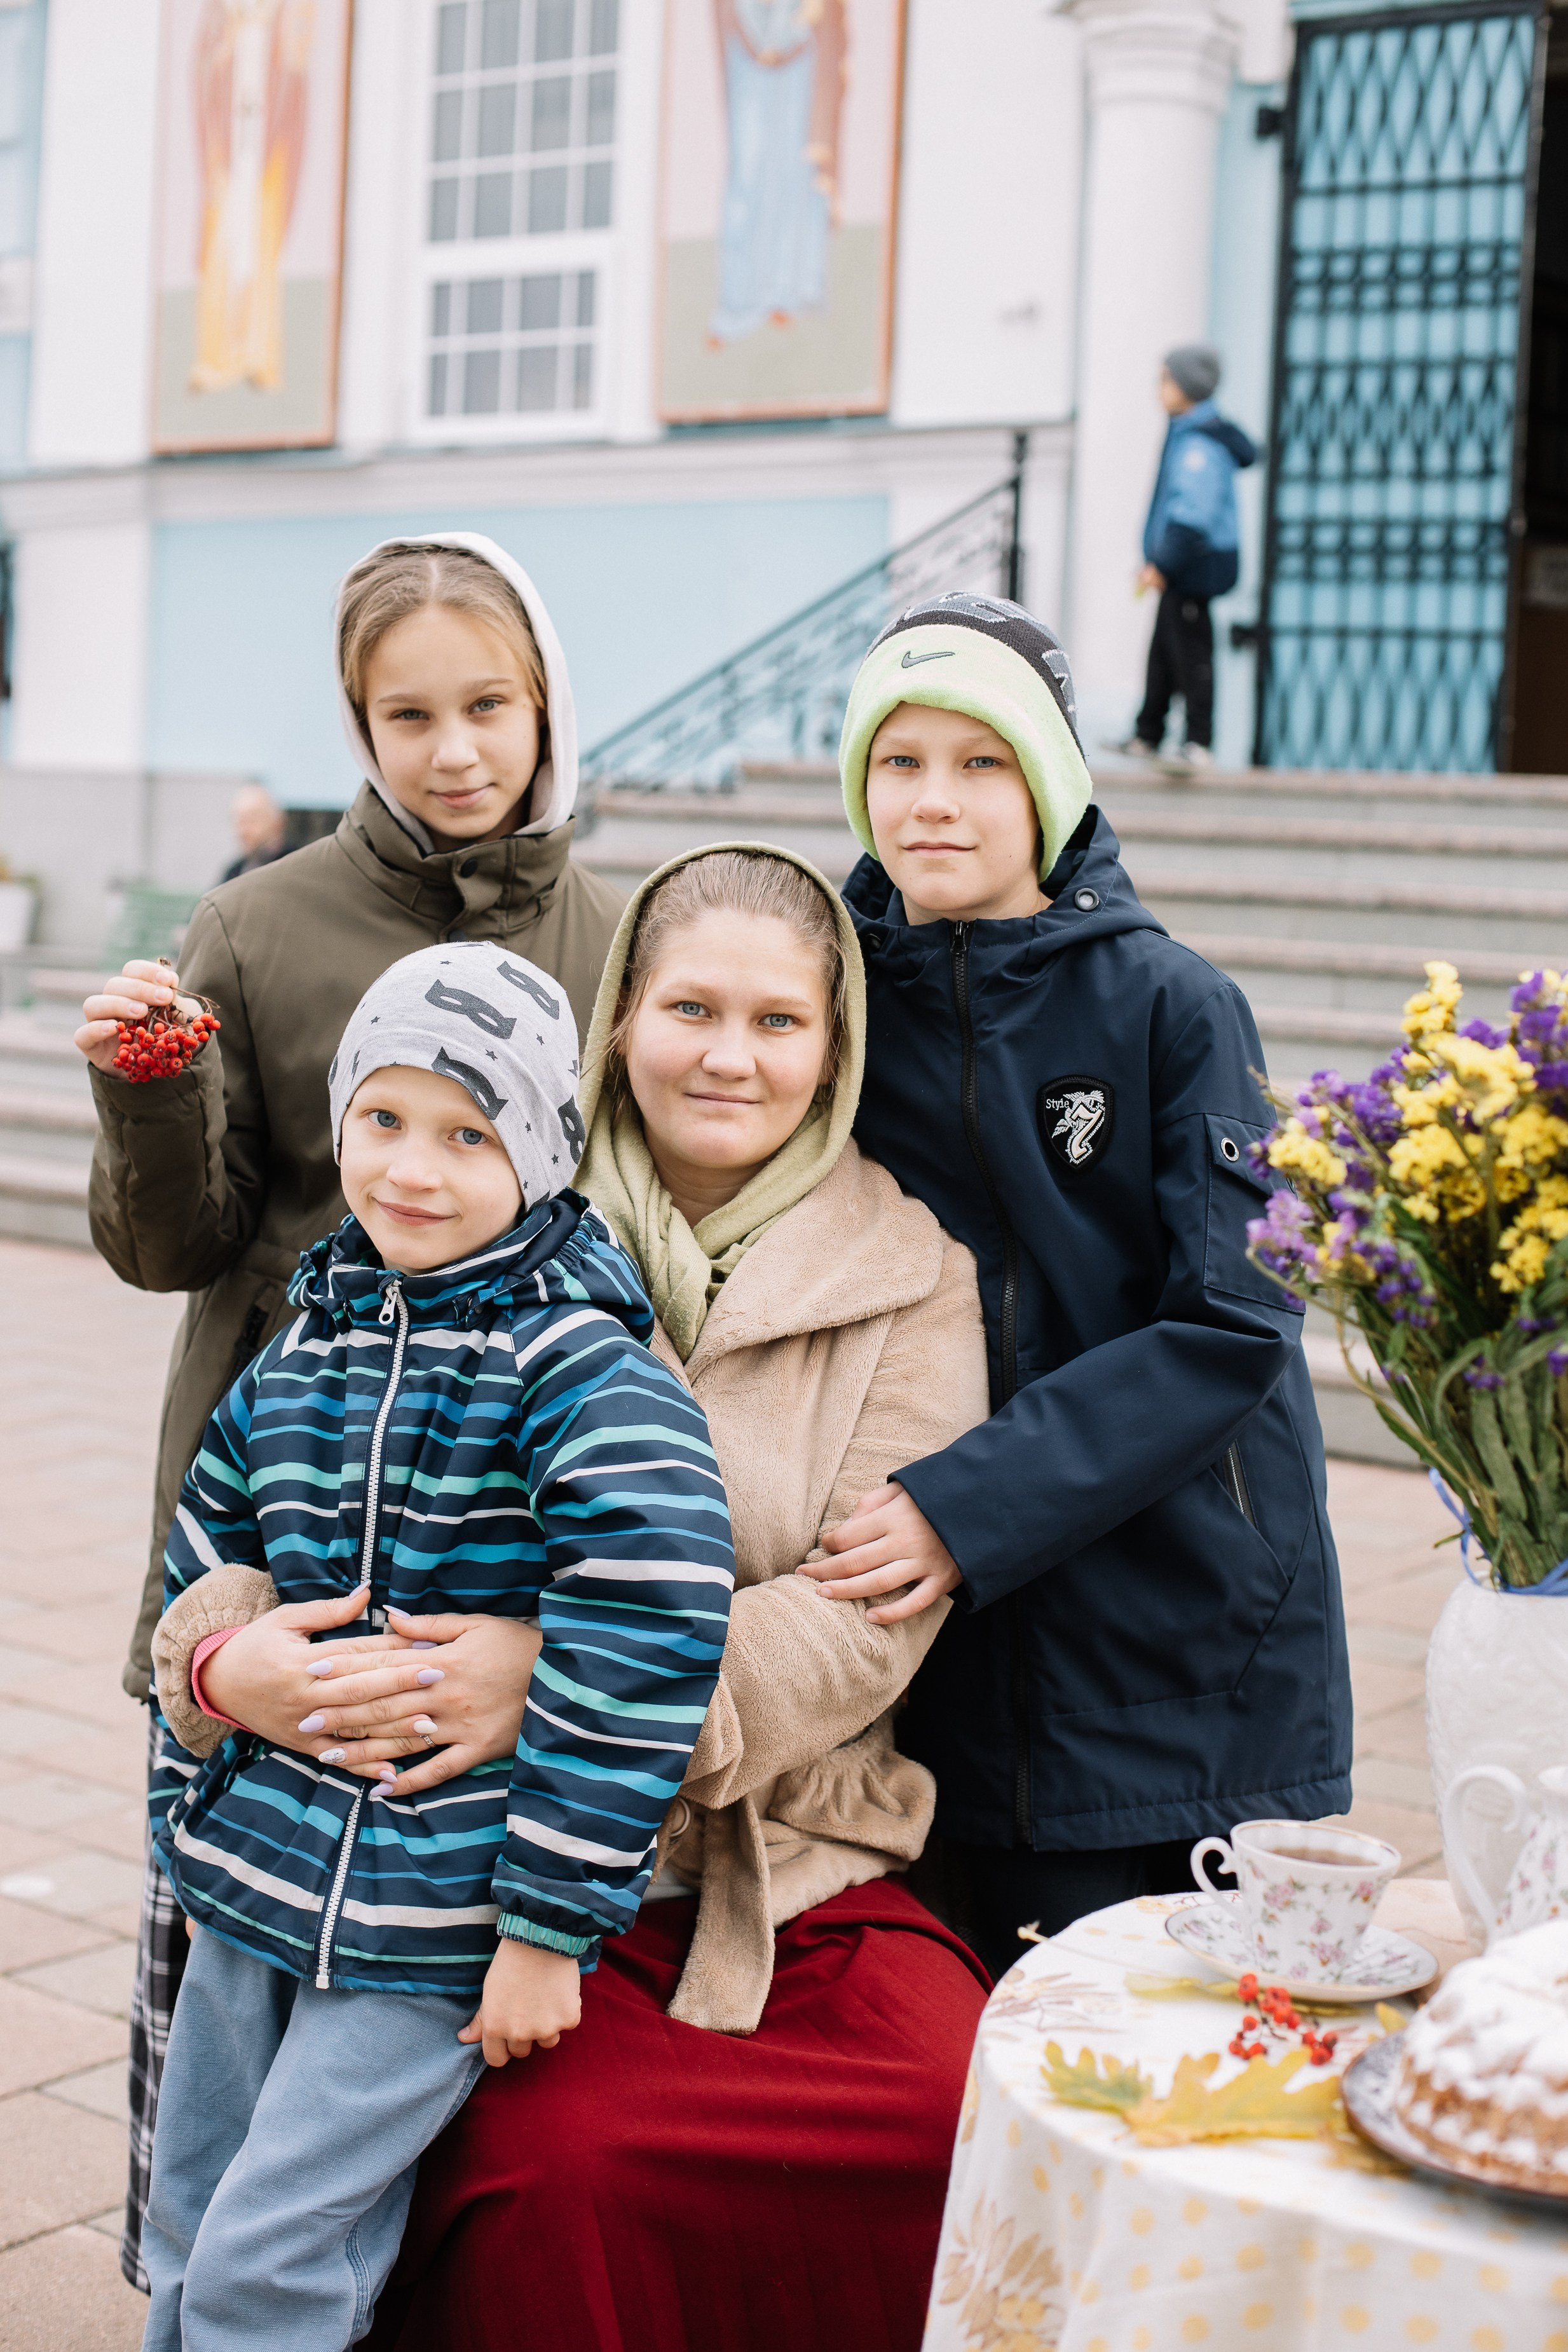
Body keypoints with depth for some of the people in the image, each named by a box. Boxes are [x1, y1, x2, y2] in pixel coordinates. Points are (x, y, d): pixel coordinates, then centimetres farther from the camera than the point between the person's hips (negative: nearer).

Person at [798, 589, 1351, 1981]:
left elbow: (1233, 1321, -13)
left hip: (1197, 1634, -2)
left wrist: (968, 1506, -21)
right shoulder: (843, 1001, 3)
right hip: (978, 1658, 2)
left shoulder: (1169, 1003, -6)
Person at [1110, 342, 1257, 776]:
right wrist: (1158, 561, 18)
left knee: (1190, 651, -6)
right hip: (1181, 566, 11)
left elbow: (1193, 515, -25)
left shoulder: (1200, 443, -19)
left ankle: (1199, 744, 0)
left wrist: (1162, 564, -23)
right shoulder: (1185, 432, 13)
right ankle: (1146, 736, 26)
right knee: (1163, 650, 16)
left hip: (1197, 564, -11)